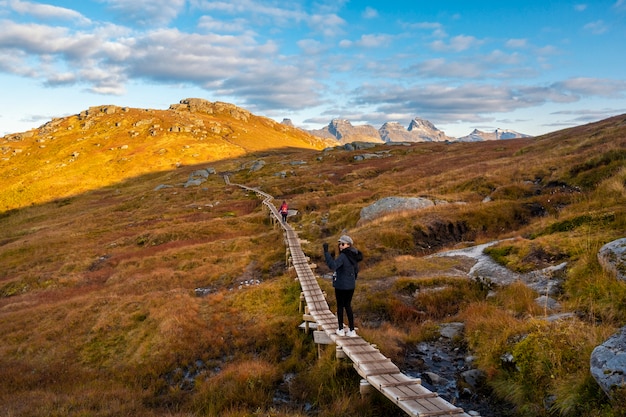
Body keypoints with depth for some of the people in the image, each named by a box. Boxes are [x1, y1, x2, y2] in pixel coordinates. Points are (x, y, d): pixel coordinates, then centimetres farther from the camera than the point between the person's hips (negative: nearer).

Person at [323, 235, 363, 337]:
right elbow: (356, 270, 15)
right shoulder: (354, 256, 5)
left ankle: (340, 329, 18)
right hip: (351, 285, 7)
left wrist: (326, 252, -34)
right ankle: (352, 330, 14)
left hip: (341, 285, -7)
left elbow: (333, 265, -34)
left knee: (340, 306, 9)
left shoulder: (343, 256, -20)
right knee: (348, 306, 16)